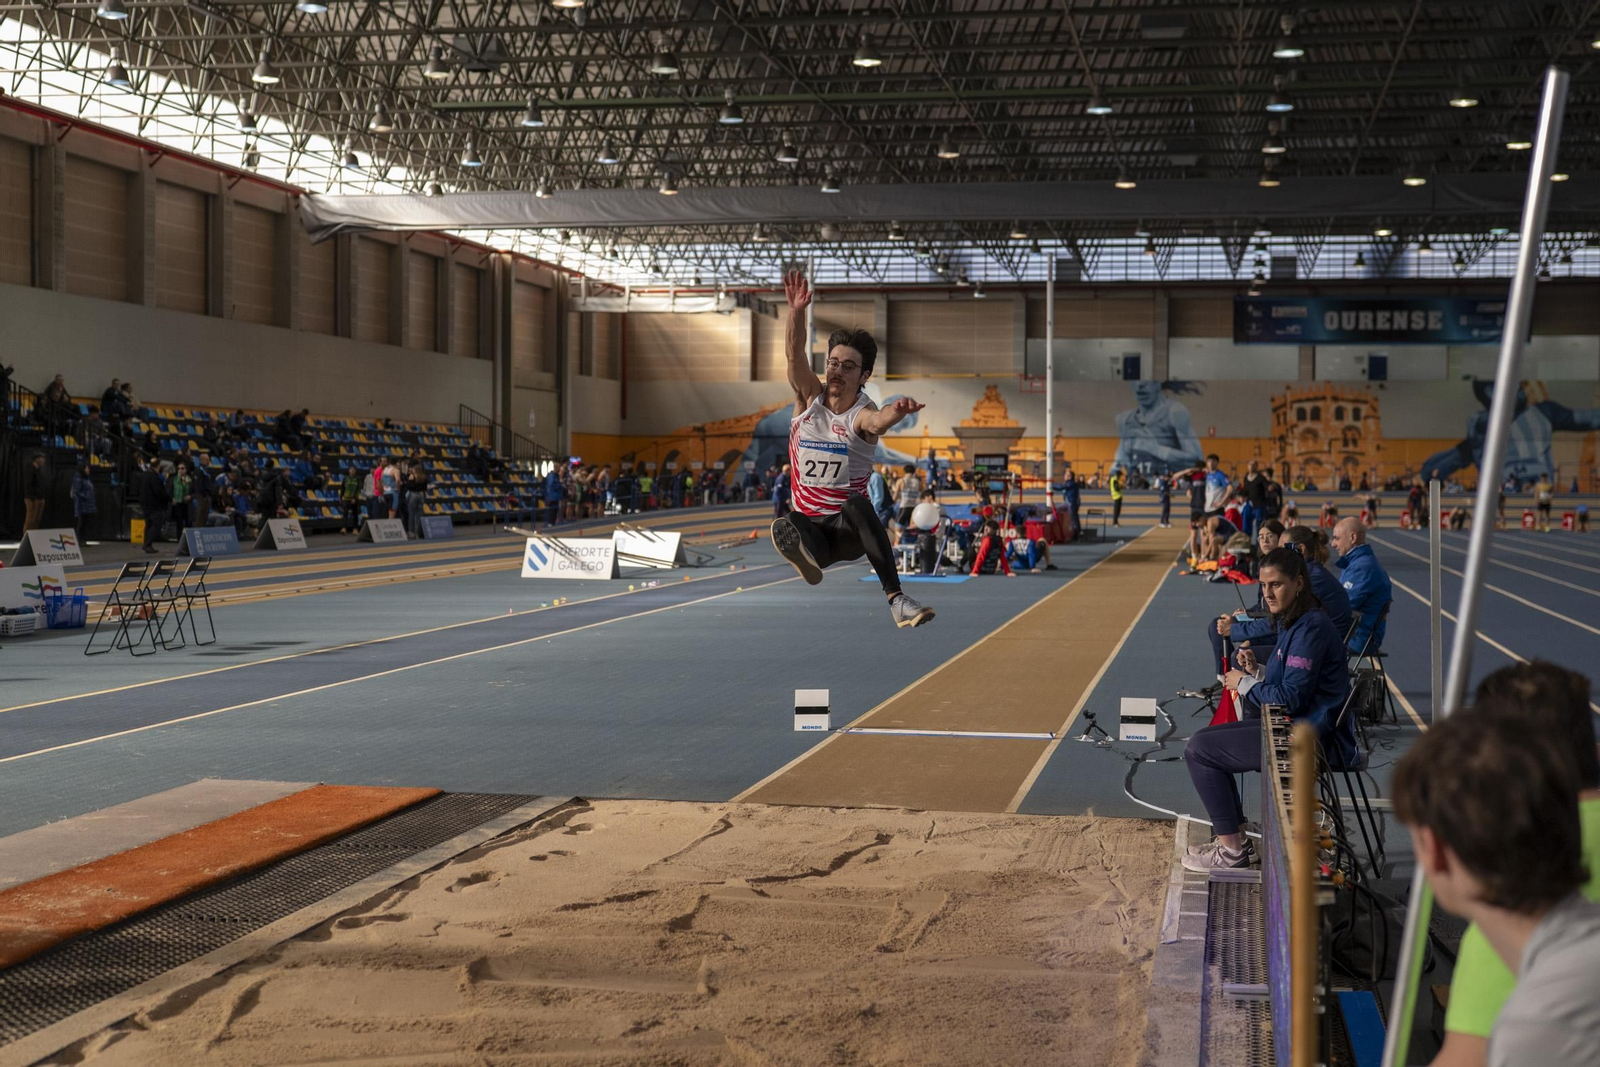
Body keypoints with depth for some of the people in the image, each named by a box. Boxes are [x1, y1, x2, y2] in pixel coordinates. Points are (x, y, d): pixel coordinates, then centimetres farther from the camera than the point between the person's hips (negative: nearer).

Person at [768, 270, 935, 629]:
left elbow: (877, 422, -34)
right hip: (810, 524, 2)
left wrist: (897, 411, -59)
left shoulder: (862, 413, -8)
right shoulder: (809, 397, 3)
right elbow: (796, 353, -14)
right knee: (784, 528, -34)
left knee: (856, 503, -39)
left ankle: (897, 599, -45)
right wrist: (797, 311, -32)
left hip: (848, 529, -2)